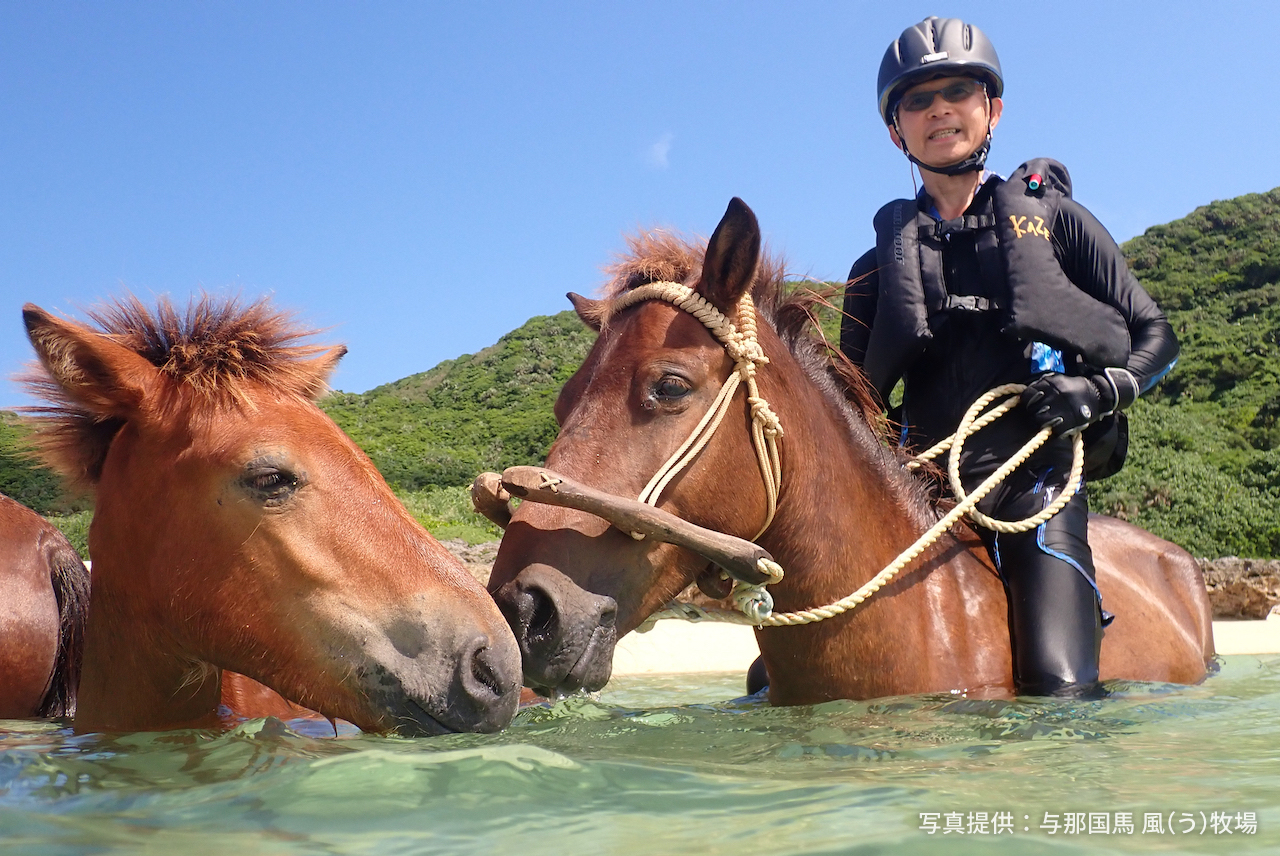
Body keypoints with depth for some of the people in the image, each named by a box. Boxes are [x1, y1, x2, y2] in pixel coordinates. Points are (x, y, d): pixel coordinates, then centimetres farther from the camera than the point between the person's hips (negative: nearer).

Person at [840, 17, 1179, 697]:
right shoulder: (882, 263, 15)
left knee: (1059, 691, -19)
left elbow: (1155, 336, 12)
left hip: (1035, 479, -2)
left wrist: (1100, 392, -8)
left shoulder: (1051, 215, 11)